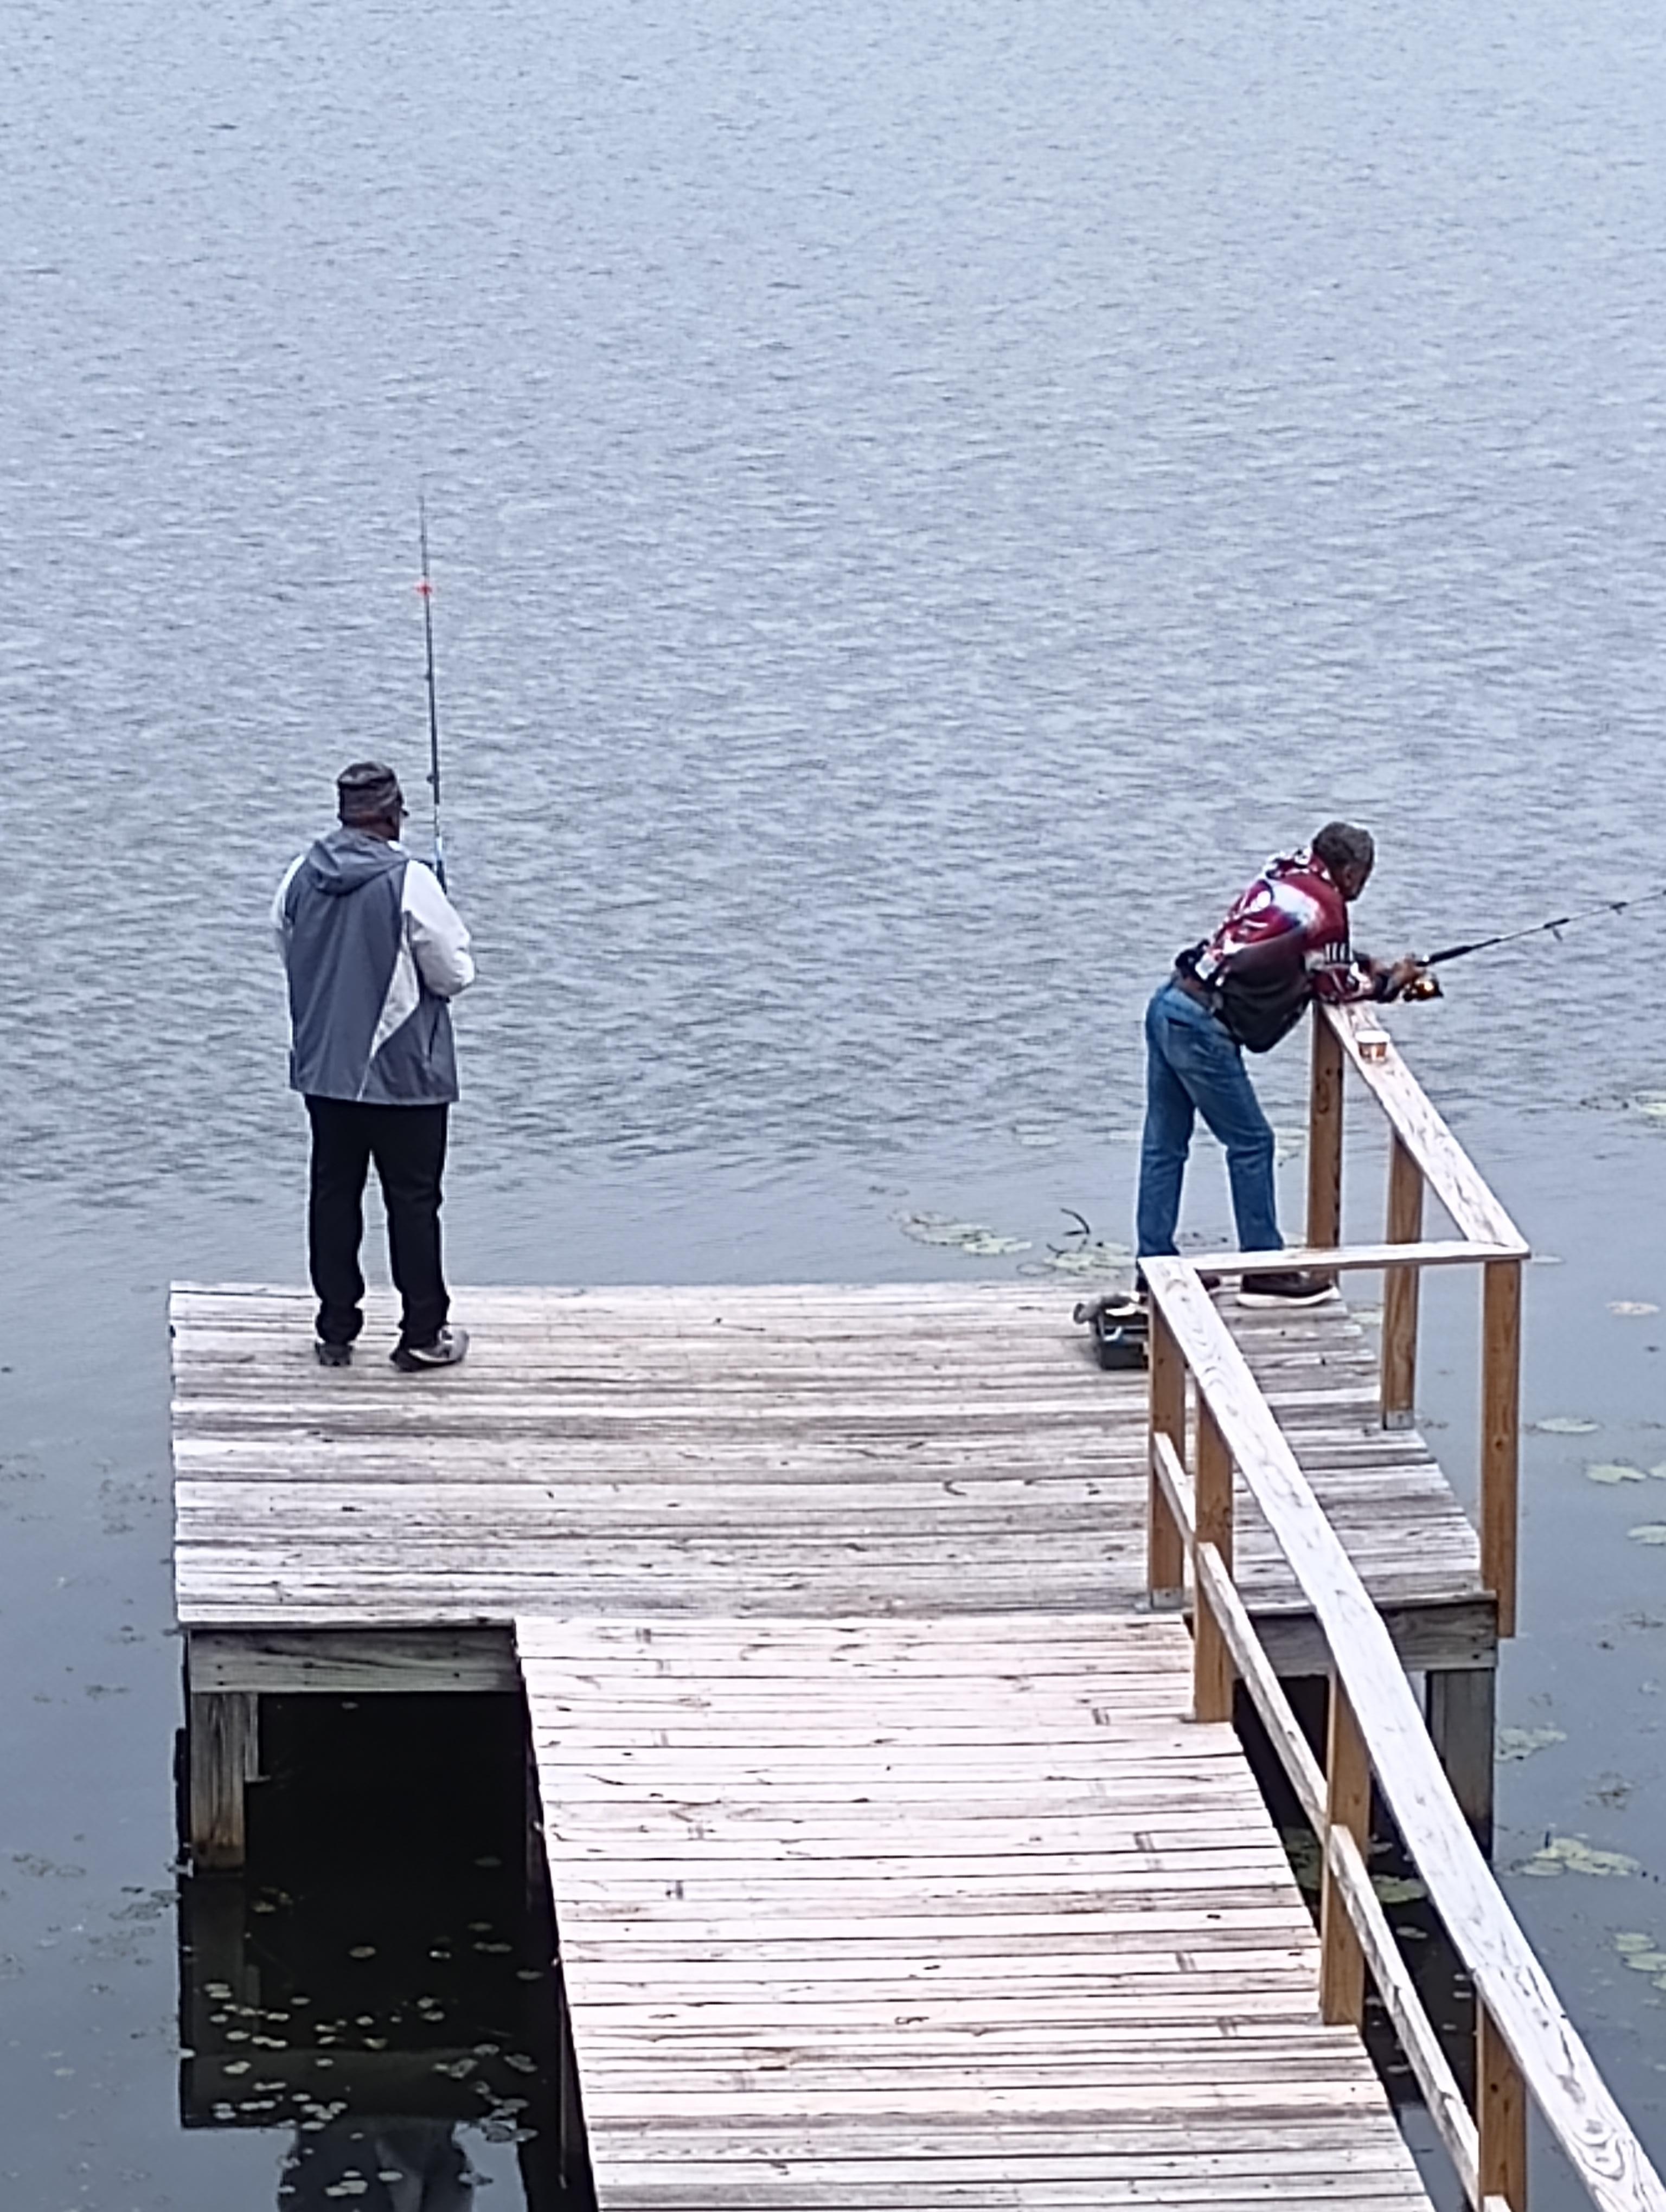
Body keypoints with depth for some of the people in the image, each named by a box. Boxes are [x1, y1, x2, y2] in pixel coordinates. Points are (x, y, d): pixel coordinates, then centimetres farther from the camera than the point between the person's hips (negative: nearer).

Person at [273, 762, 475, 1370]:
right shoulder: (409, 883, -17)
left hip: (322, 1067, 5)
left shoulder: (301, 879, -2)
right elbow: (455, 974, -12)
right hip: (403, 1070, -5)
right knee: (412, 1199, 4)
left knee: (333, 1192, 12)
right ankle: (423, 1335, 8)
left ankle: (336, 1330, 16)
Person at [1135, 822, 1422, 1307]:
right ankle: (1264, 1271, 6)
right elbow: (1334, 986, 1)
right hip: (1204, 1025, -9)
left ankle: (1155, 1264, 19)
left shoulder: (1283, 879, 15)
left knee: (1164, 1145, 13)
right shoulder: (1323, 905, -10)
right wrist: (1388, 983, 17)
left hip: (1169, 1005, 9)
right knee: (1250, 1143, 1)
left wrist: (1368, 967, 25)